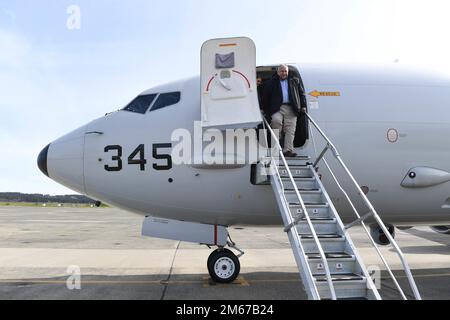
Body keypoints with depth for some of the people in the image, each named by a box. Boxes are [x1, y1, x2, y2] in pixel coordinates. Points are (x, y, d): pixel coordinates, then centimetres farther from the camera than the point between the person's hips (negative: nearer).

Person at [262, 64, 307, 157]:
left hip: (291, 109, 3)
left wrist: (302, 106, 13)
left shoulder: (295, 81, 20)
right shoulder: (272, 82, 10)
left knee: (290, 129, -4)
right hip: (277, 108, -2)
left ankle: (288, 150, -4)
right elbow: (265, 97, 7)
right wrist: (266, 111, 1)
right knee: (276, 120, -29)